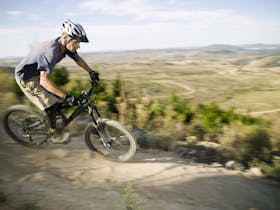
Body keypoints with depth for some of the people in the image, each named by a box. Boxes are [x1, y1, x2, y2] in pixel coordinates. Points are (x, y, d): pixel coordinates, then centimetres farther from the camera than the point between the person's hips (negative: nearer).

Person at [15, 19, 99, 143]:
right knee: (51, 103, -14)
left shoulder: (65, 46, -11)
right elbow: (44, 81, -44)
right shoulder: (51, 51, -37)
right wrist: (66, 96, -45)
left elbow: (78, 59, 9)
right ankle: (55, 135, 1)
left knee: (56, 97, 11)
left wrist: (91, 72, 5)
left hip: (37, 73, 9)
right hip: (26, 77, -8)